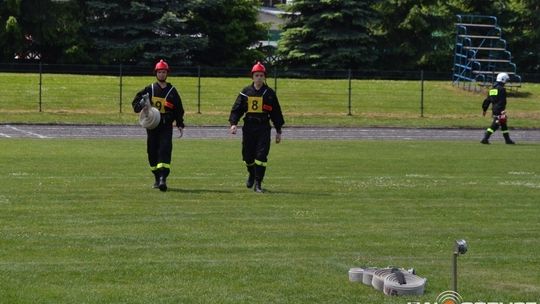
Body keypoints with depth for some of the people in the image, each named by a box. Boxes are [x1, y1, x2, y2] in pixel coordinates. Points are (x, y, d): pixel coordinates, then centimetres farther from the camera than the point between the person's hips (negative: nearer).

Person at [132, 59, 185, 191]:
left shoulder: (172, 91, 10)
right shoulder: (149, 89, 10)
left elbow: (179, 109, 12)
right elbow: (136, 102, 9)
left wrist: (180, 125, 3)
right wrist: (141, 105, -14)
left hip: (166, 126, -2)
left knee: (165, 149, -16)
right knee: (152, 151, 4)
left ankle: (163, 178, -26)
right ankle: (157, 177, 18)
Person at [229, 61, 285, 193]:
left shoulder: (269, 93, 5)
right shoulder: (246, 92, 7)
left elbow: (276, 112, 9)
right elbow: (237, 108, 6)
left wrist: (278, 131, 7)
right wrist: (233, 123, -10)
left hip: (264, 127, -2)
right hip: (249, 126, 2)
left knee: (261, 156, -10)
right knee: (247, 156, 7)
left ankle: (258, 183, -4)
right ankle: (252, 174, 38)